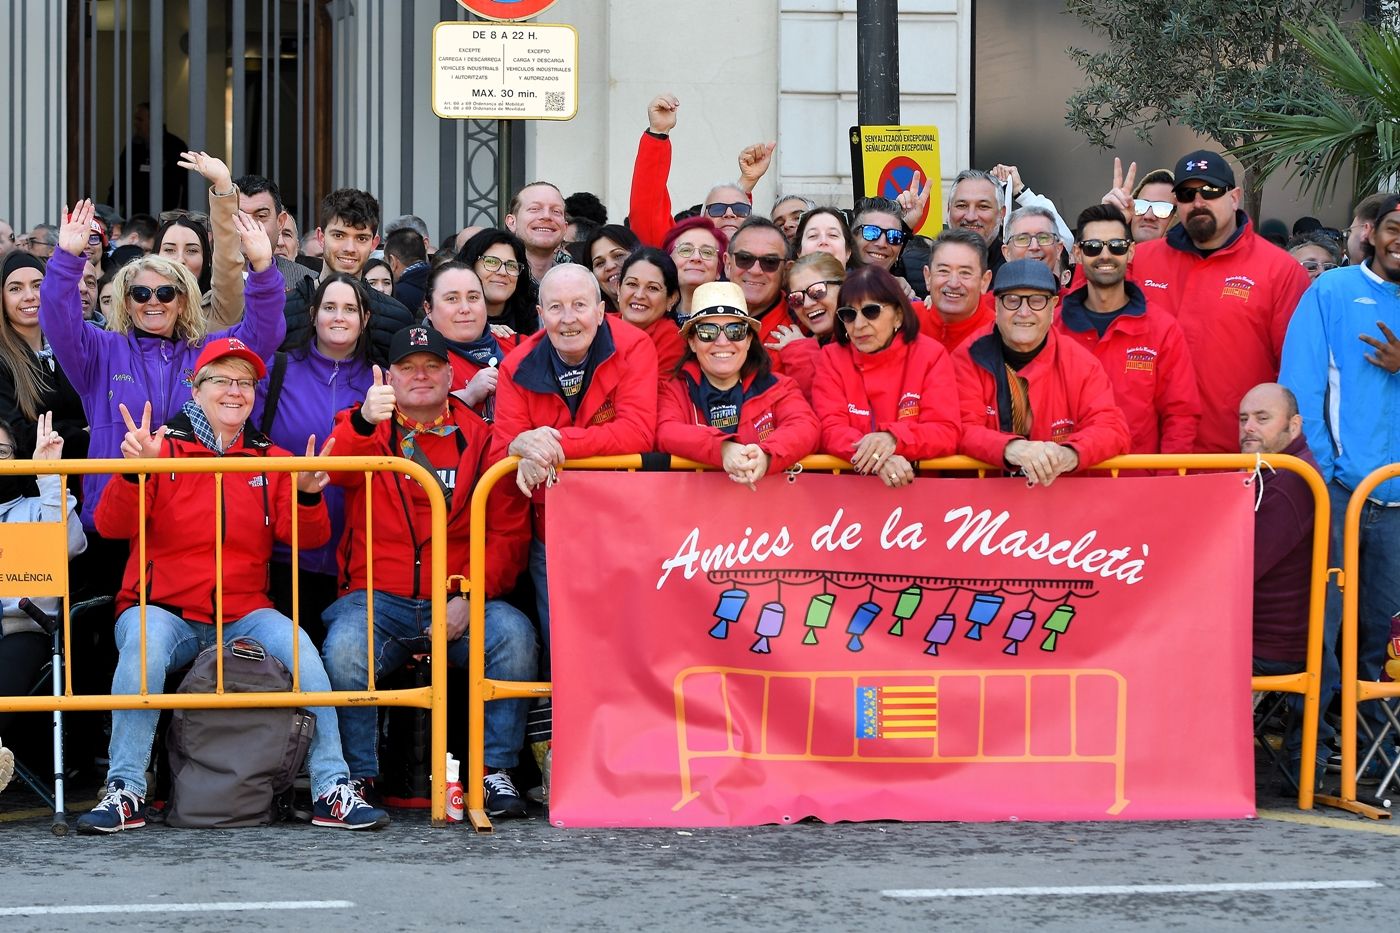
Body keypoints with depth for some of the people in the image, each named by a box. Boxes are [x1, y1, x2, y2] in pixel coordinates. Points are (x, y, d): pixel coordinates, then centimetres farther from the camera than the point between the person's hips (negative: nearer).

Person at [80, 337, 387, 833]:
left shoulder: (272, 460, 12)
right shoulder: (164, 449, 3)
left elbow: (305, 537, 1)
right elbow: (112, 526, -8)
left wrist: (307, 496, -20)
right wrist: (134, 473, -26)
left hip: (244, 615, 2)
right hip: (163, 610, -2)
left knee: (297, 645, -25)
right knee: (143, 644, -34)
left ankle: (332, 789, -21)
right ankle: (125, 790, -27)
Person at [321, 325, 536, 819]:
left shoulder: (479, 438, 11)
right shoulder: (365, 428, 11)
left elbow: (510, 532, 4)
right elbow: (337, 469, -14)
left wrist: (471, 597, -12)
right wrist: (364, 423, -36)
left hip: (458, 604, 1)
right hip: (378, 598, -1)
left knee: (514, 634, -27)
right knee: (345, 647, -31)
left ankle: (495, 771, -16)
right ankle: (356, 775, -13)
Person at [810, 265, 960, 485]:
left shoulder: (931, 355, 1)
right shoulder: (832, 357, 4)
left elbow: (946, 433, -7)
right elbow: (830, 431, -7)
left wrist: (893, 438, -26)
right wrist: (877, 459, -26)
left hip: (920, 481, -2)